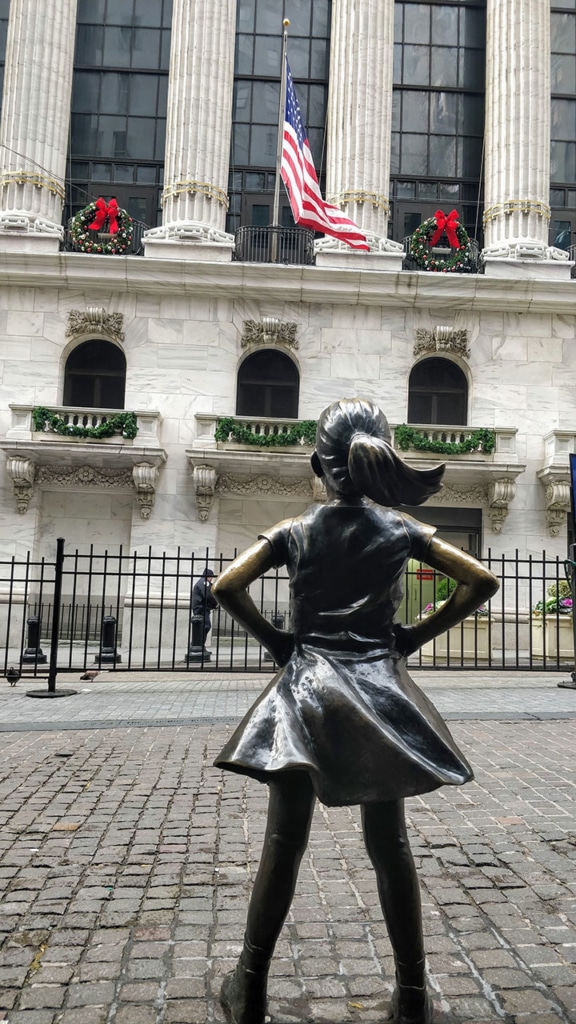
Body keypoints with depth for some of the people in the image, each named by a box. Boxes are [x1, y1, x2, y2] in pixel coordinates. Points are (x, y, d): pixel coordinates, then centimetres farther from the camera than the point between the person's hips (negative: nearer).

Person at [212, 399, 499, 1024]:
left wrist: (274, 640, 1)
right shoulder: (400, 529, 2)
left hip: (305, 689, 0)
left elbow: (226, 586, -10)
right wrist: (416, 636, 3)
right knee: (389, 846, 11)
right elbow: (481, 582, -1)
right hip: (379, 692, 1)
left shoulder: (294, 532, 0)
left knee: (283, 843, 7)